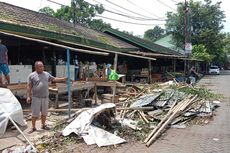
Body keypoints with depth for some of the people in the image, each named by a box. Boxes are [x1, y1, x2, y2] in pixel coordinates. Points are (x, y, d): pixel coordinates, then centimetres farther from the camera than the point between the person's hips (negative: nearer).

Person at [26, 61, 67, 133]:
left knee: (44, 113, 13)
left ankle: (43, 125, 28)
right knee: (35, 113, 2)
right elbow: (29, 87, -3)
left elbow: (54, 79, 12)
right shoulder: (31, 75, -2)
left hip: (45, 97, 4)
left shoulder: (46, 74, 10)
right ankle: (33, 127, 15)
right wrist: (28, 96, -8)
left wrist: (63, 79, 2)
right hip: (36, 98, -4)